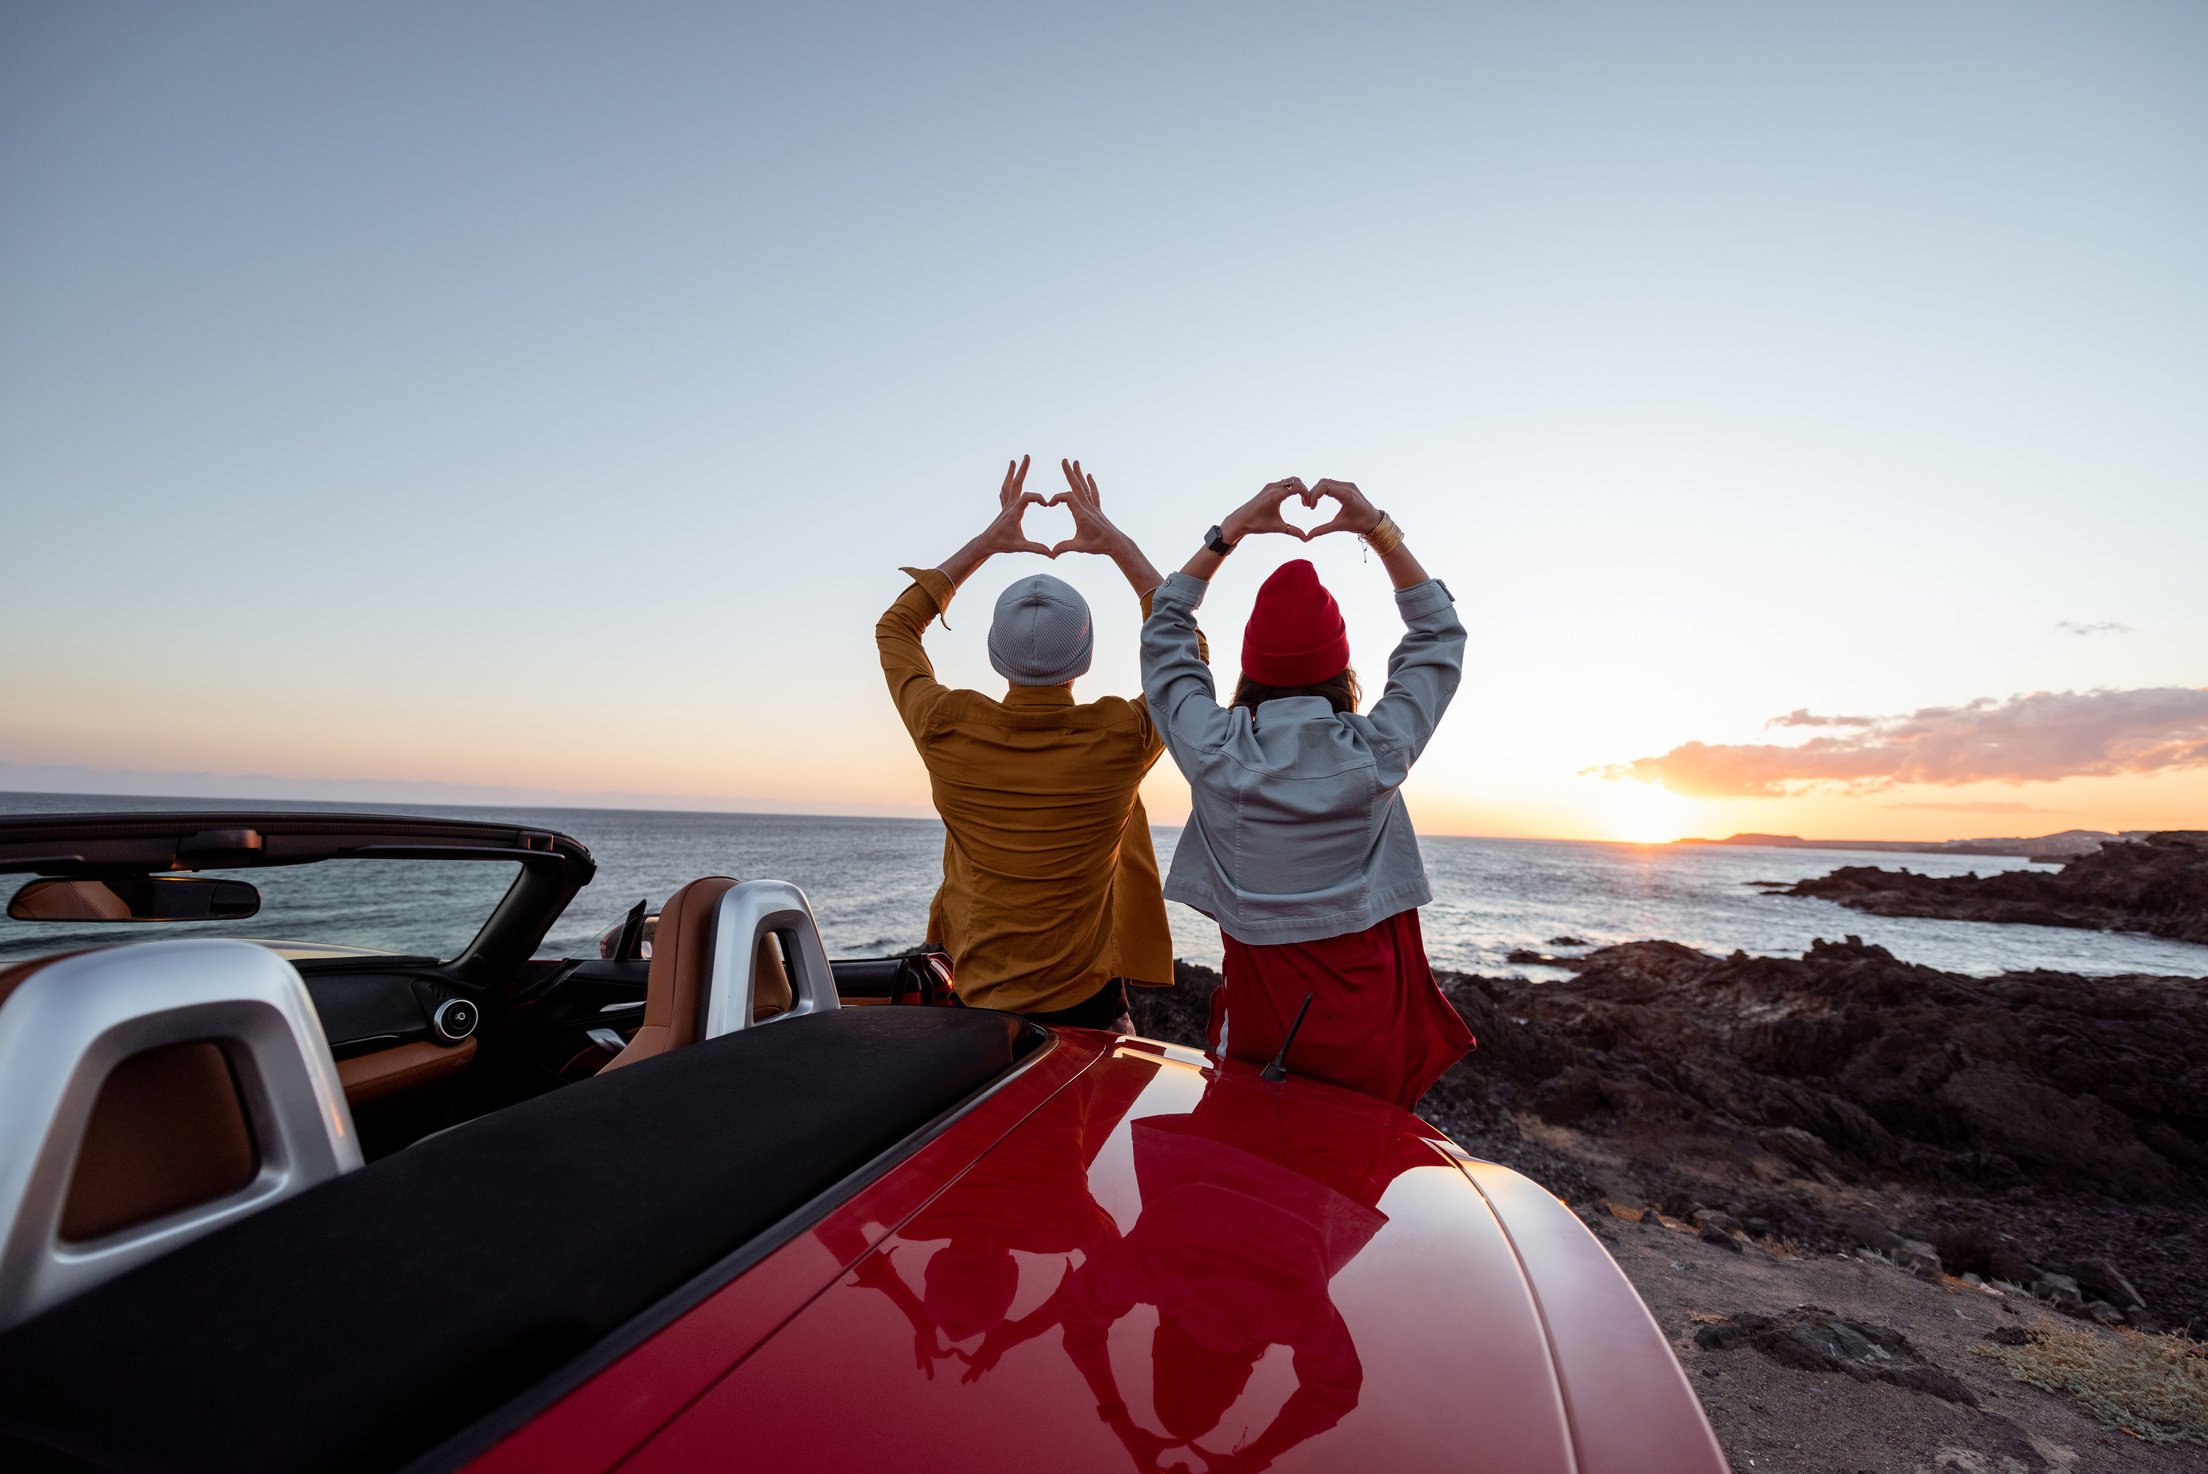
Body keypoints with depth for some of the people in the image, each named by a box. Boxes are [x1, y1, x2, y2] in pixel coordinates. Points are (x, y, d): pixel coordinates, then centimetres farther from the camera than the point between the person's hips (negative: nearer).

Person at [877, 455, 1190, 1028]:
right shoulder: (1121, 740, -20)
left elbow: (895, 628, 5)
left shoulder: (949, 732, -17)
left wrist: (984, 543, 6)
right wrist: (1118, 545, 3)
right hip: (1087, 1006, -1)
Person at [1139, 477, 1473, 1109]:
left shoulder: (1214, 752, -14)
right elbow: (1439, 635, 5)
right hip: (1366, 1032, 1)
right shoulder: (1378, 753, -13)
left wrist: (1230, 529, 4)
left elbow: (1163, 636, 3)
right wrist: (1379, 529, 3)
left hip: (1258, 1019, 0)